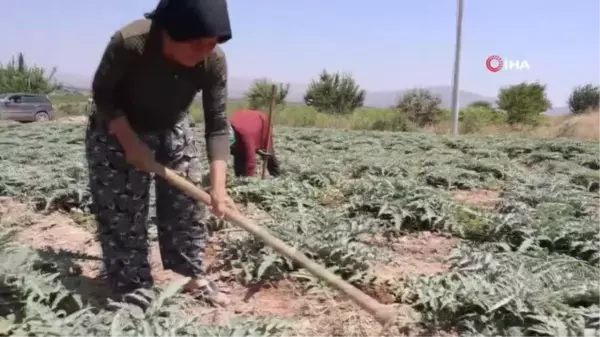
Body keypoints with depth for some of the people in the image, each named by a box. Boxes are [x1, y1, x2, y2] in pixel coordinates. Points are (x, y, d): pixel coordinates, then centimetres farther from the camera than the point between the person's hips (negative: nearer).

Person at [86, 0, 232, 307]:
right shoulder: (129, 43, -34)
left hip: (172, 129, 4)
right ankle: (133, 292, 12)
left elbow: (217, 125, -23)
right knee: (121, 215, -2)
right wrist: (131, 142, -26)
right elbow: (102, 93, -18)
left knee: (187, 204, 7)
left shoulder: (214, 62, -26)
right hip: (117, 131, -3)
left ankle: (192, 276, 24)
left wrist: (218, 185, -32)